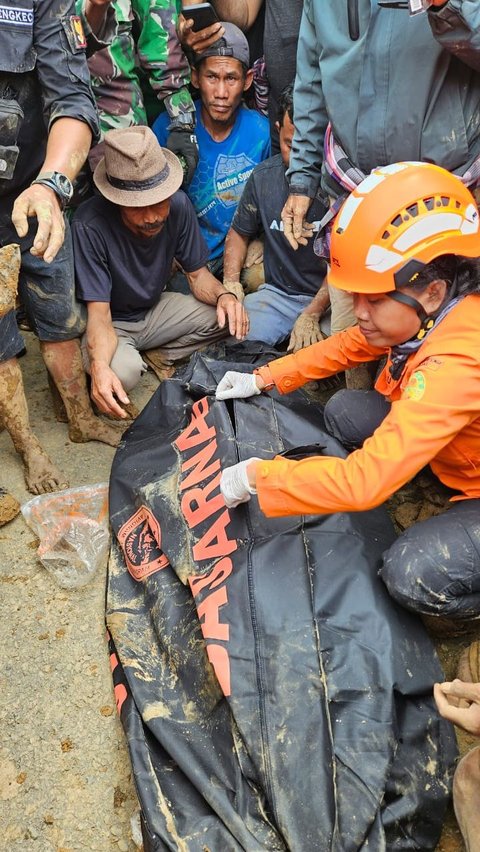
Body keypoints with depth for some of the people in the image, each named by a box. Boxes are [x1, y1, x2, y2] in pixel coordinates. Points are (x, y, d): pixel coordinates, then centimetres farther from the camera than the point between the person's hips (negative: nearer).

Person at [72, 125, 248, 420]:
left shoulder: (179, 205, -17)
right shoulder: (90, 225, -31)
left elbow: (197, 274, -5)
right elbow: (99, 314, -28)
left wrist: (223, 295, -28)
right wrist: (99, 367, -48)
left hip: (155, 309, 5)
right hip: (111, 322, -4)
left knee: (229, 317, -17)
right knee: (123, 371, -36)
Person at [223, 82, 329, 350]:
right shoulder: (264, 176, 4)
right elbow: (239, 233, 17)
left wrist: (312, 315, -17)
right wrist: (231, 285, 0)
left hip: (331, 297, -3)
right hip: (277, 293, 4)